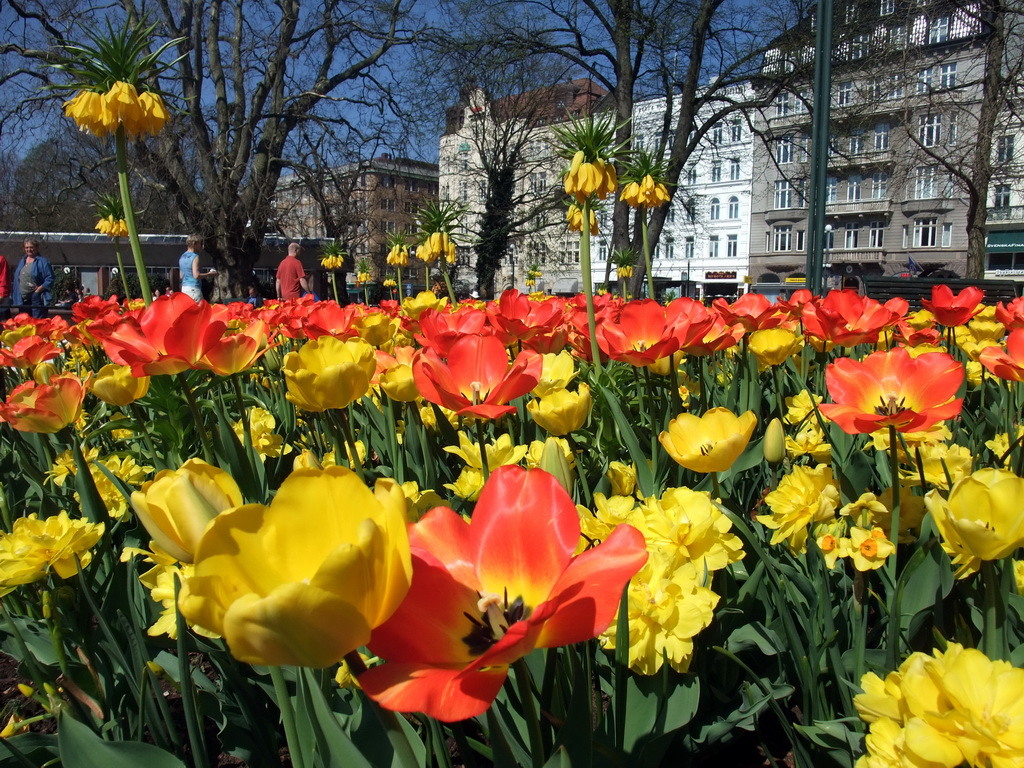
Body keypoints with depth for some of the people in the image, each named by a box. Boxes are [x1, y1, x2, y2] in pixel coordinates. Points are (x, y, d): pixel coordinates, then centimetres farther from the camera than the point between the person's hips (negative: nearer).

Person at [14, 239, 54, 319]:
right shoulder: (22, 261, 16)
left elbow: (50, 279, -12)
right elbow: (17, 278, 20)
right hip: (23, 298, 7)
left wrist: (39, 289, -18)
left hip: (36, 297, -7)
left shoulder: (42, 261, -5)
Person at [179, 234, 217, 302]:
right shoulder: (195, 256, -10)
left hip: (184, 288, 9)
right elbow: (196, 275, -19)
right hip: (194, 288, -9)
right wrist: (208, 274, -5)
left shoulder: (182, 257, 16)